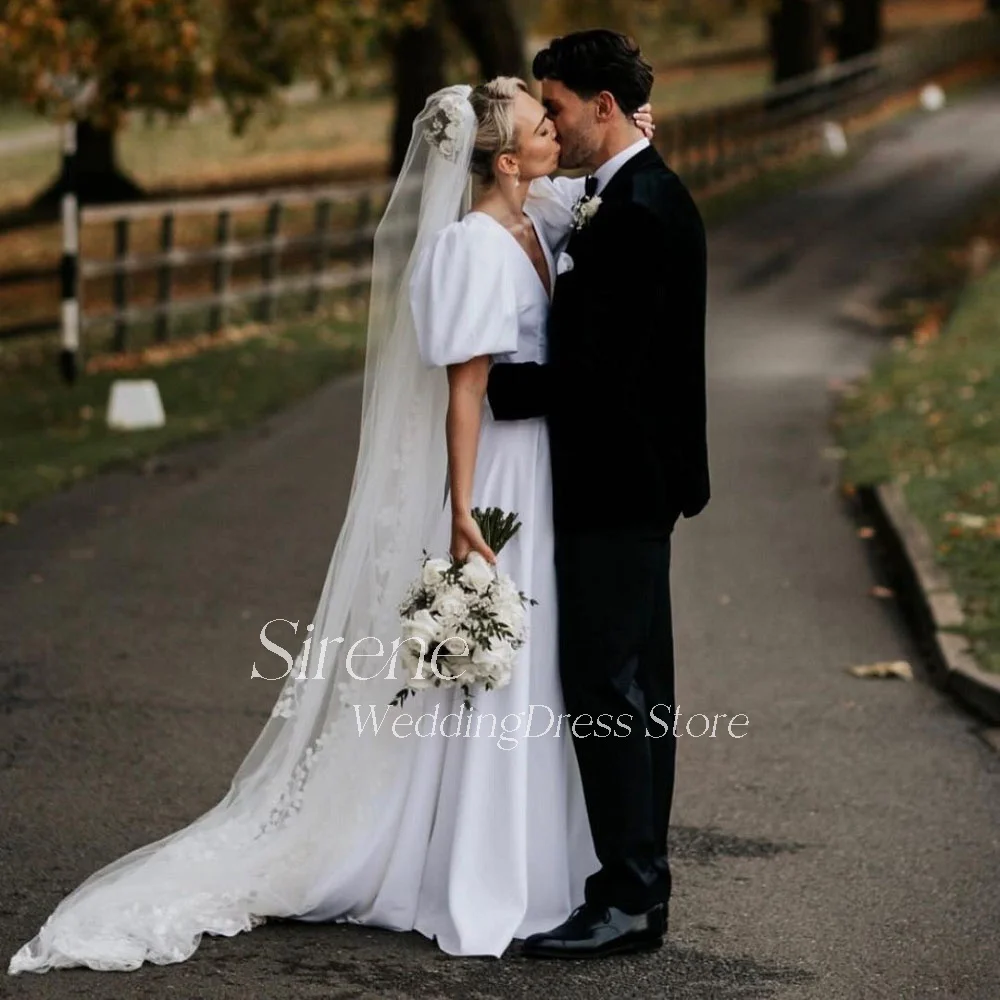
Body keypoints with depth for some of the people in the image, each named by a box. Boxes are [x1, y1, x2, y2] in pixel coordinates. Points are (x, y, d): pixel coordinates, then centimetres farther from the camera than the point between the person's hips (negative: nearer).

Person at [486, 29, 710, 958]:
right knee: (636, 686, 13)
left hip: (617, 486, -11)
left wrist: (485, 384, -15)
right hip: (635, 481, 11)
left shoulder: (635, 212, -19)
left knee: (604, 688, -7)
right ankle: (640, 884, 20)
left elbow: (595, 370, -22)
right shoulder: (643, 195, 14)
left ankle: (627, 899, -4)